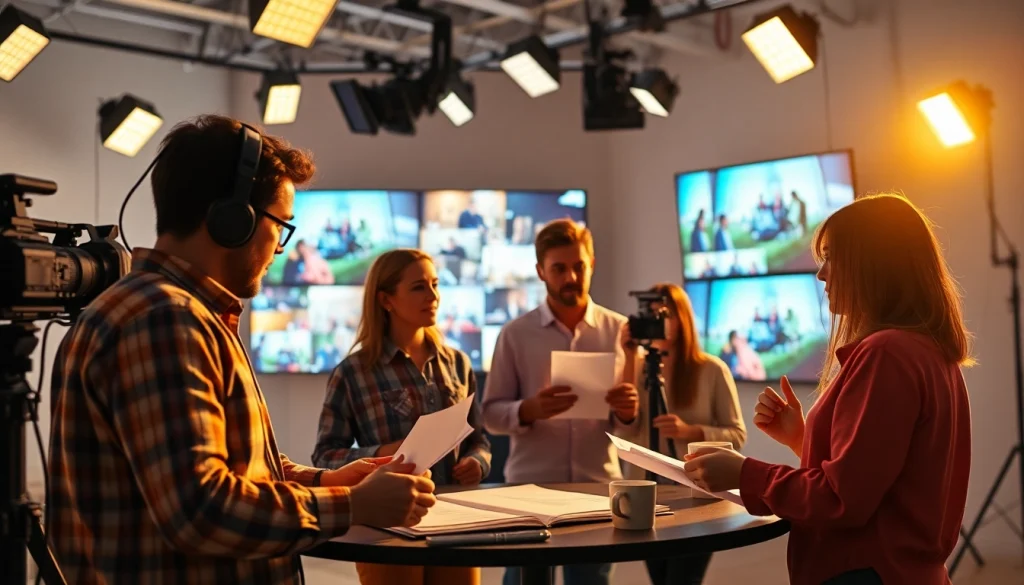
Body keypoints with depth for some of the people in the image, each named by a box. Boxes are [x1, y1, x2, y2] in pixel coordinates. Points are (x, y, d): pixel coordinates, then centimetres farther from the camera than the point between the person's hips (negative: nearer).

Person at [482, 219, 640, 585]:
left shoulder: (620, 330, 2)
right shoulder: (516, 334, -1)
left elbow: (628, 423, 5)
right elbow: (491, 414, -2)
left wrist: (628, 414, -18)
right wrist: (529, 410, -22)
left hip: (598, 486, 1)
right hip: (530, 486, -1)